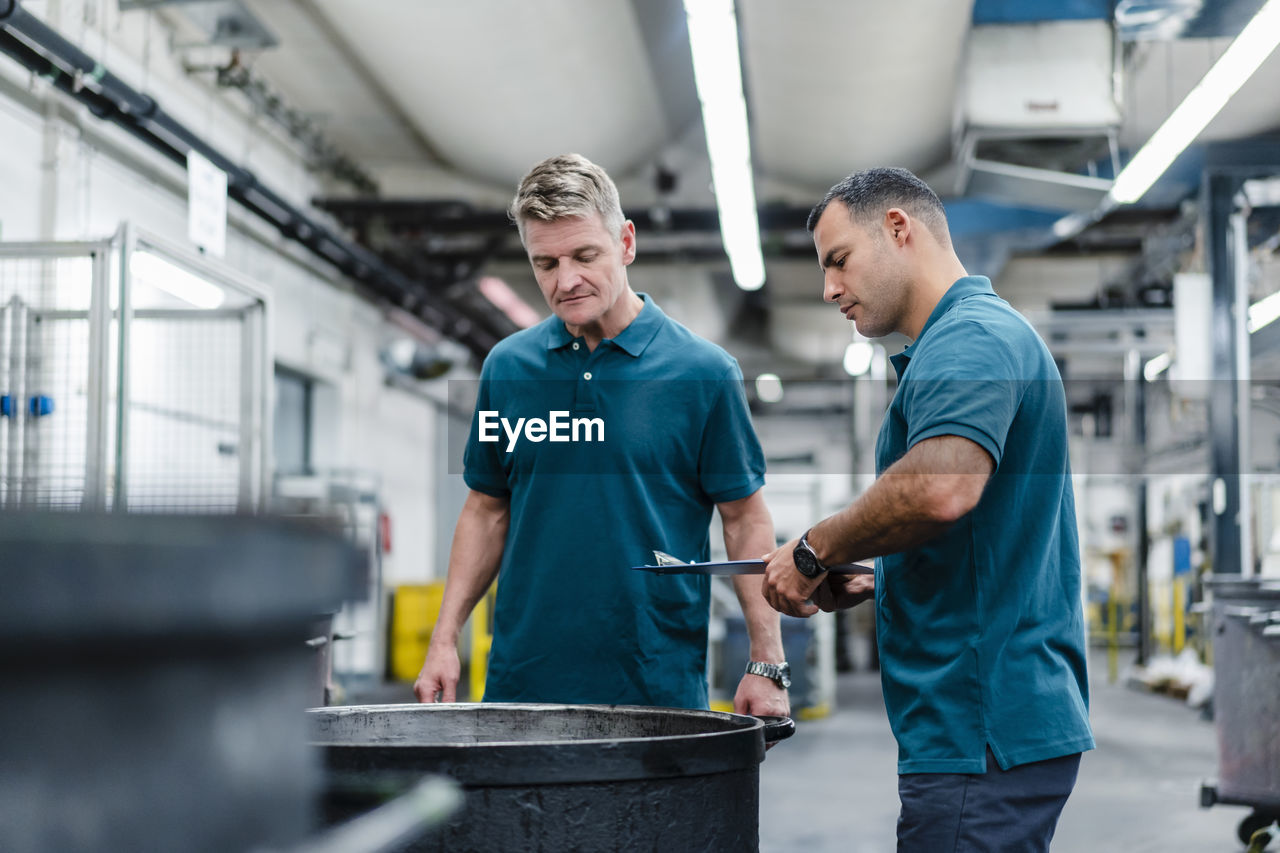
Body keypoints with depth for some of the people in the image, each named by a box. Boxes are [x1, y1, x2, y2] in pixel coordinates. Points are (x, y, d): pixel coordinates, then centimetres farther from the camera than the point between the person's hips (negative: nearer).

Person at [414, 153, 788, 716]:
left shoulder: (704, 371, -5)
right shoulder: (507, 366, 5)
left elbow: (746, 521, -2)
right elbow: (487, 510, 12)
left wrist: (767, 667, -7)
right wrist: (444, 639, 6)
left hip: (658, 686, -3)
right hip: (521, 678, 3)